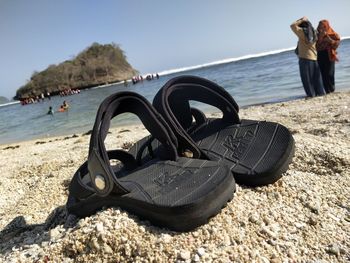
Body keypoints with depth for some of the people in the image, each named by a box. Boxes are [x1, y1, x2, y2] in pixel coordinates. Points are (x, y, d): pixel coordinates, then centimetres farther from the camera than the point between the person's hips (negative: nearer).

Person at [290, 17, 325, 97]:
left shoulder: (302, 32, -9)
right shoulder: (314, 32, 11)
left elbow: (293, 25, -4)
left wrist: (301, 20, 4)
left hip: (304, 58, -7)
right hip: (314, 58, 7)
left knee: (306, 78, 0)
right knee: (316, 77, 13)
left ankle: (311, 93, 0)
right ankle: (320, 92, 16)